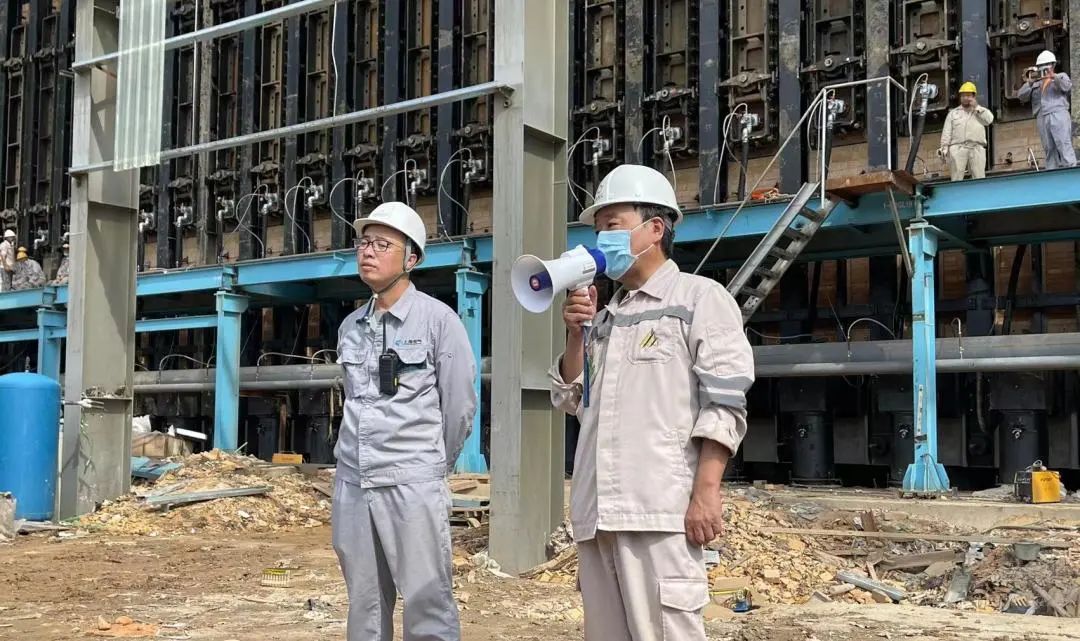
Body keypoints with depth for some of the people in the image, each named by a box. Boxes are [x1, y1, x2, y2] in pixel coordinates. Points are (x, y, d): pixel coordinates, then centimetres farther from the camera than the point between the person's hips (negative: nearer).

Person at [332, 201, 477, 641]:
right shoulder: (350, 326, 10)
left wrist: (433, 467, 7)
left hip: (413, 485, -5)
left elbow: (460, 407, -2)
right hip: (352, 483, 5)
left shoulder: (438, 320, -6)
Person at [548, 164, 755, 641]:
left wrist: (705, 492, -14)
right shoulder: (607, 316, 22)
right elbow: (571, 400, 22)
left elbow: (724, 405, -5)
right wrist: (576, 335, 9)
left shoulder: (699, 298, 4)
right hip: (598, 512, 7)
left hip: (661, 511, -6)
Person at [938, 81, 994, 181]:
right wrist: (944, 147, -2)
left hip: (977, 147, 0)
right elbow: (947, 132, 12)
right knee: (956, 178, -11)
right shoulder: (953, 113, 22)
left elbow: (989, 119, 1)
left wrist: (976, 107, 4)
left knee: (979, 178, -8)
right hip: (958, 147, 0)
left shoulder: (981, 111, 23)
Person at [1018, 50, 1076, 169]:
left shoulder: (1061, 76, 18)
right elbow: (1022, 96, 12)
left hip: (1058, 114, -3)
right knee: (1049, 150, -1)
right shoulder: (1035, 84, 25)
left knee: (1065, 146, -17)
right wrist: (1029, 83, -5)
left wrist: (1054, 77, -19)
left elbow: (1067, 87, -3)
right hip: (1042, 118, 3)